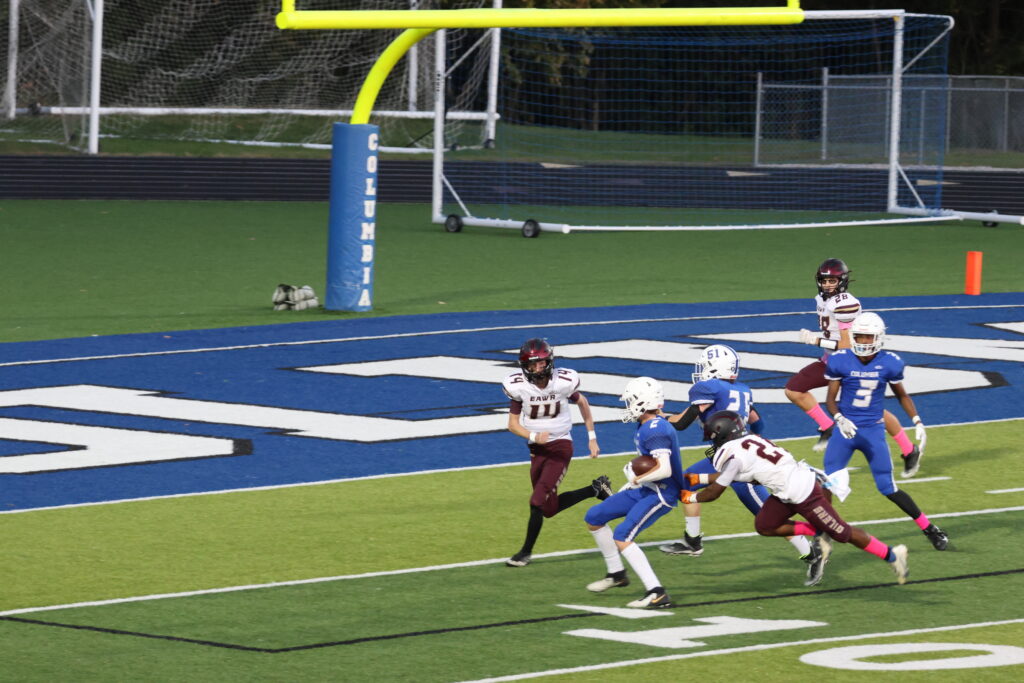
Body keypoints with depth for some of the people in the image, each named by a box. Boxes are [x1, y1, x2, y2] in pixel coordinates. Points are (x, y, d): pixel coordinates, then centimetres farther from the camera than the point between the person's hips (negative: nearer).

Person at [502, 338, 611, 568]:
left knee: (538, 501, -15)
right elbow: (513, 424, -3)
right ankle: (596, 489, 31)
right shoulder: (519, 387, -10)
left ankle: (526, 551, 1)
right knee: (550, 508, 11)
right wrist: (534, 436, -23)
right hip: (537, 449, 4)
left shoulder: (563, 382, -13)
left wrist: (592, 439, 11)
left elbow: (582, 403, 8)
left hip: (560, 446, -4)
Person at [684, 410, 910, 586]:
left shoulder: (734, 455, -18)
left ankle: (892, 555, 12)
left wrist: (691, 497, 8)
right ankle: (818, 534, 12)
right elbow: (726, 476, 25)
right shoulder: (746, 441, 9)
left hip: (803, 493, -9)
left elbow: (714, 492, -8)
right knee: (764, 525, 9)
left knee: (843, 533, 1)